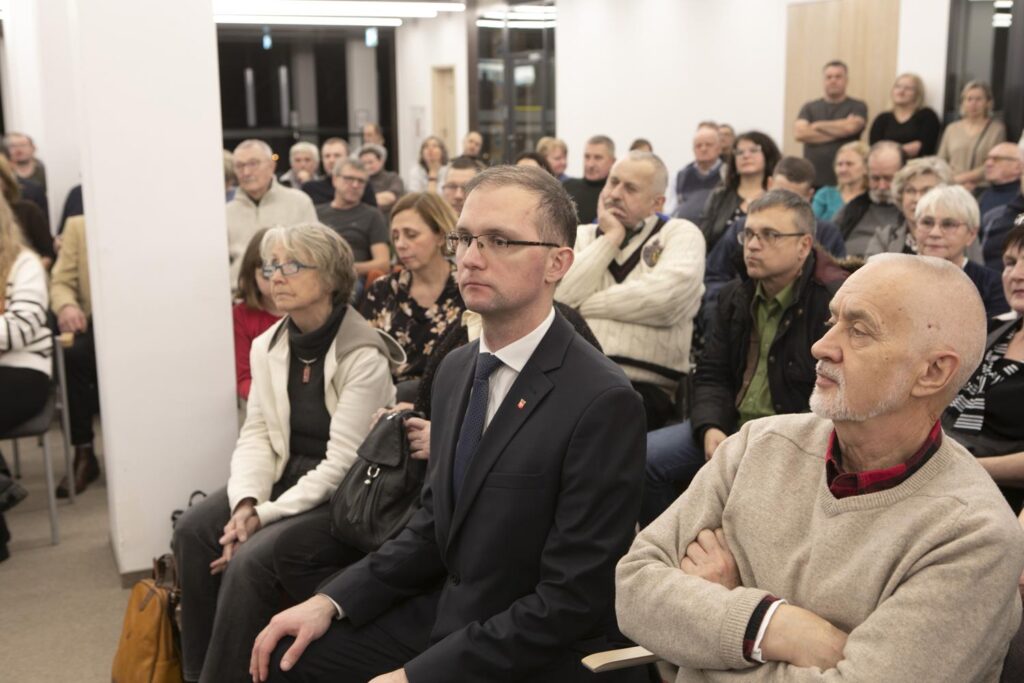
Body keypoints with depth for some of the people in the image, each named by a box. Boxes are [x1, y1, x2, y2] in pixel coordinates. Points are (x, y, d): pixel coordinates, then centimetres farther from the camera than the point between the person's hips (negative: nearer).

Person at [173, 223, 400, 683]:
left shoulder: (364, 358, -19)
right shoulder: (267, 346, 3)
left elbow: (341, 463, -21)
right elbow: (255, 435, 2)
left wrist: (265, 515, -22)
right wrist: (246, 503, -17)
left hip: (340, 494, -6)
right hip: (284, 474, 7)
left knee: (250, 558, -26)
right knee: (193, 530, -15)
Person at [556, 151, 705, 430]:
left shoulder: (680, 233, 9)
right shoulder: (583, 236, 21)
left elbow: (665, 298, -11)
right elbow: (559, 297, 2)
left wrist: (585, 305, 0)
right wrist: (610, 239, 3)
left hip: (645, 385, -3)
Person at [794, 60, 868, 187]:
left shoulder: (857, 107, 7)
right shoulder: (809, 108, 13)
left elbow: (850, 127, -13)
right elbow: (799, 133, -3)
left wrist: (818, 125, 1)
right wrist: (836, 134, -6)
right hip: (812, 178, 2)